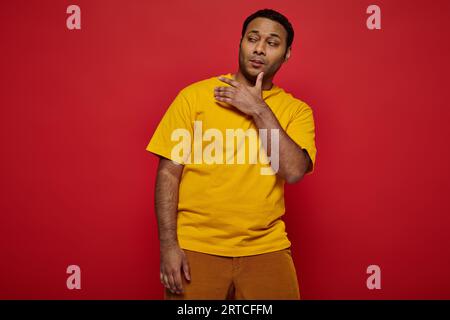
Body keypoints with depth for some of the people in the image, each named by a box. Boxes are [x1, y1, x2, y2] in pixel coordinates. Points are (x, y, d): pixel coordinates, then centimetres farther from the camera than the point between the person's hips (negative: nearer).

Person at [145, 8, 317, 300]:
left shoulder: (296, 110, 3)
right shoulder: (195, 95, -1)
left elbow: (294, 171, -12)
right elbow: (169, 173, -3)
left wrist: (259, 109, -12)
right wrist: (168, 244, -9)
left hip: (266, 250, 2)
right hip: (195, 248, -1)